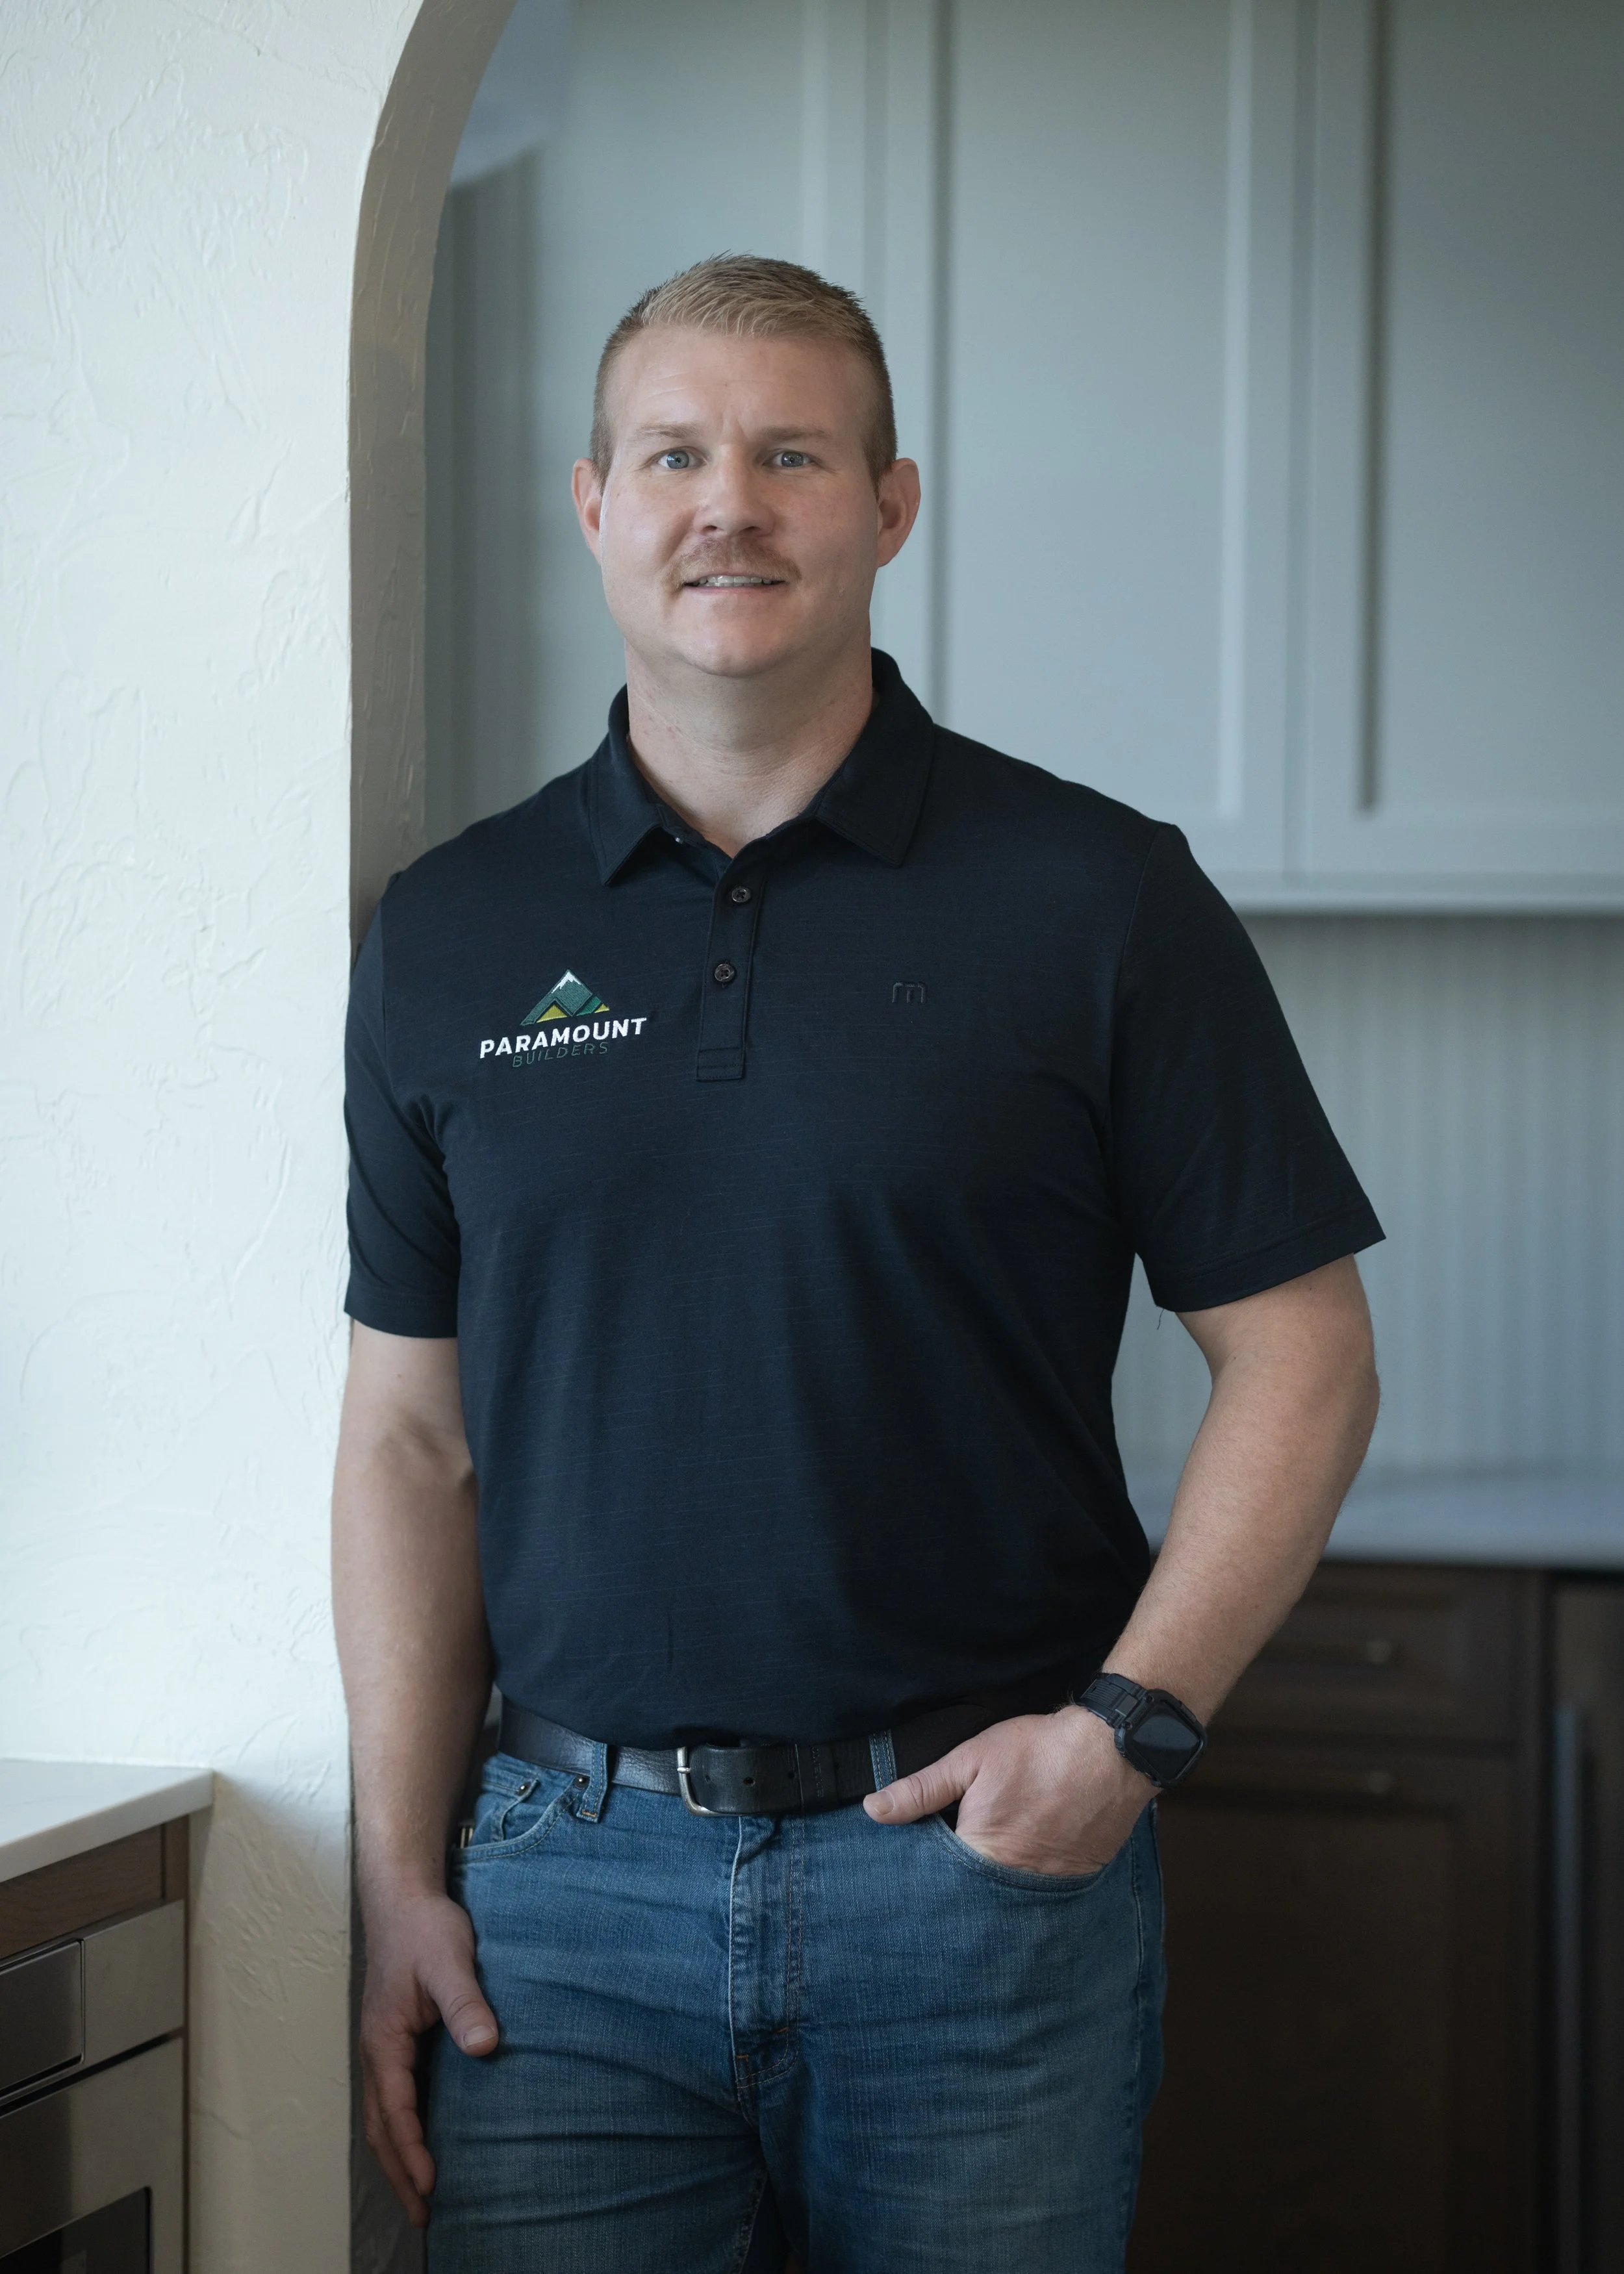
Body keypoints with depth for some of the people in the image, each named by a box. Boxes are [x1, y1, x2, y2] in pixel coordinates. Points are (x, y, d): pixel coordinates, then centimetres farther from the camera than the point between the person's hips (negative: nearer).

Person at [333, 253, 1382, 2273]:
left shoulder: (1096, 900, -1)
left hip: (986, 1863, -2)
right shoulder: (450, 936, 7)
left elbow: (1300, 1355, 1)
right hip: (574, 1880, 2)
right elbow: (412, 1435, 9)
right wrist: (399, 1877, 3)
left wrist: (1135, 1720, -11)